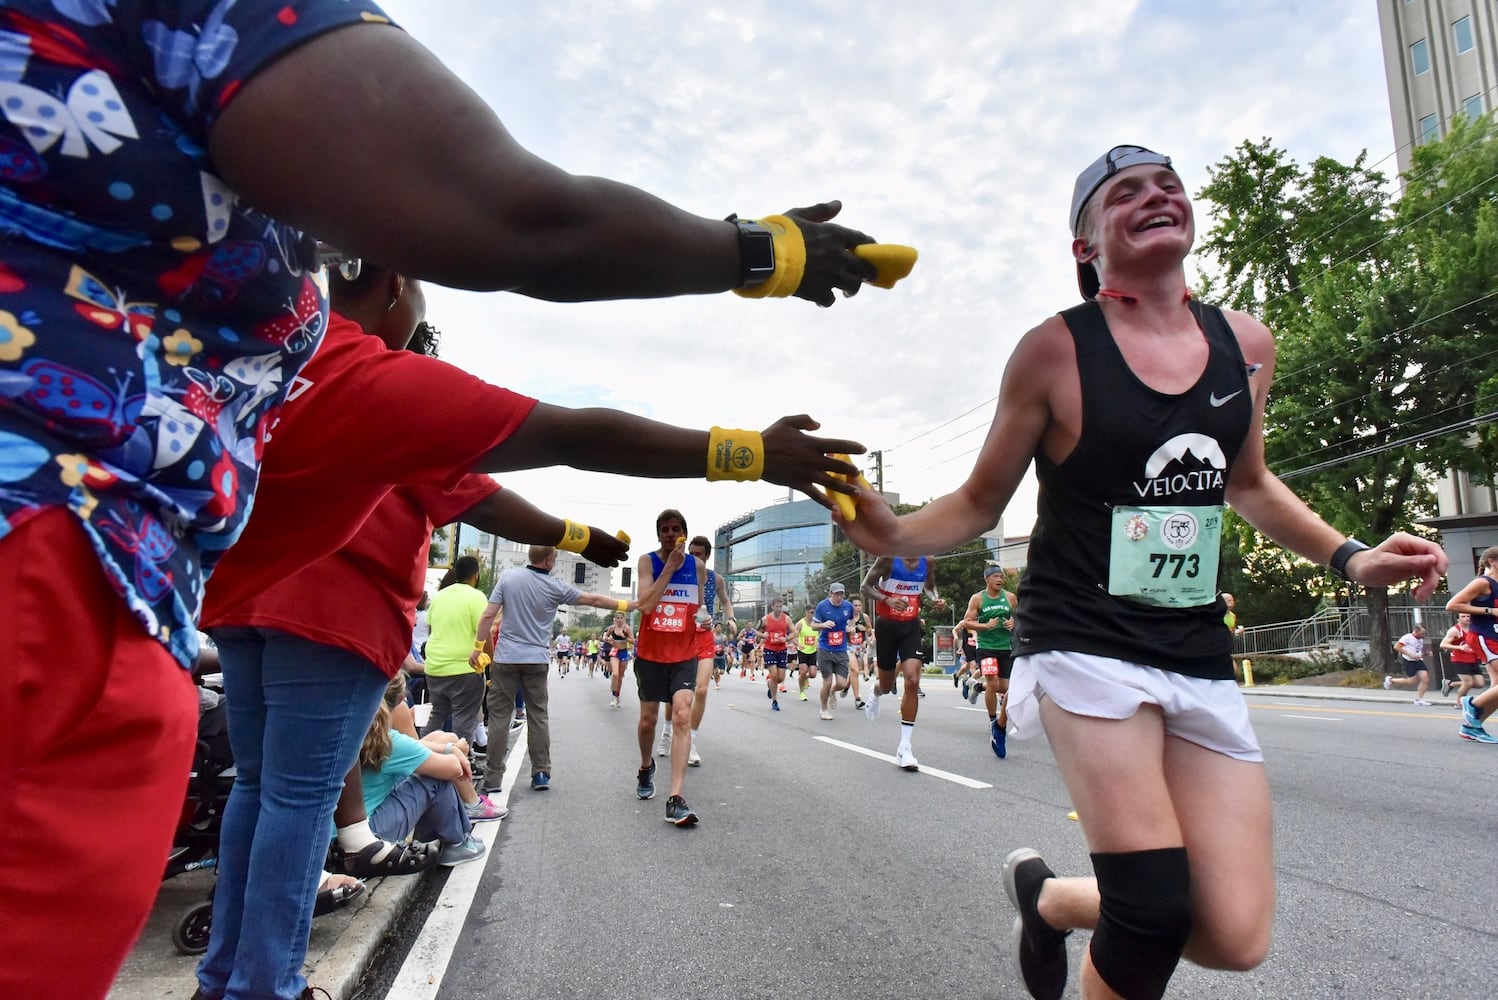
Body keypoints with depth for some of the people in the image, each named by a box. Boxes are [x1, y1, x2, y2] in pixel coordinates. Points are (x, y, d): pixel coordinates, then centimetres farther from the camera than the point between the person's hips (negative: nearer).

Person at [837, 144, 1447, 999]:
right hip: (1087, 648, -5)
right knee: (1157, 911, -14)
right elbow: (981, 502, 0)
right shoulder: (1056, 350, -7)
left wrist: (1348, 557, 11)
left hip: (1201, 660, 5)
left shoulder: (1246, 343, 7)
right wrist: (896, 536, -19)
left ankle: (1048, 897, 28)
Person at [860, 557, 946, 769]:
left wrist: (935, 599, -5)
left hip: (911, 626, 2)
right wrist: (888, 600, -26)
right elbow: (865, 586, -9)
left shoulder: (928, 562, -1)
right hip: (886, 626, -2)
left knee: (912, 681, -15)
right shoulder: (889, 558, -13)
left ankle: (904, 747, -8)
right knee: (887, 685, 11)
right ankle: (875, 694, 53)